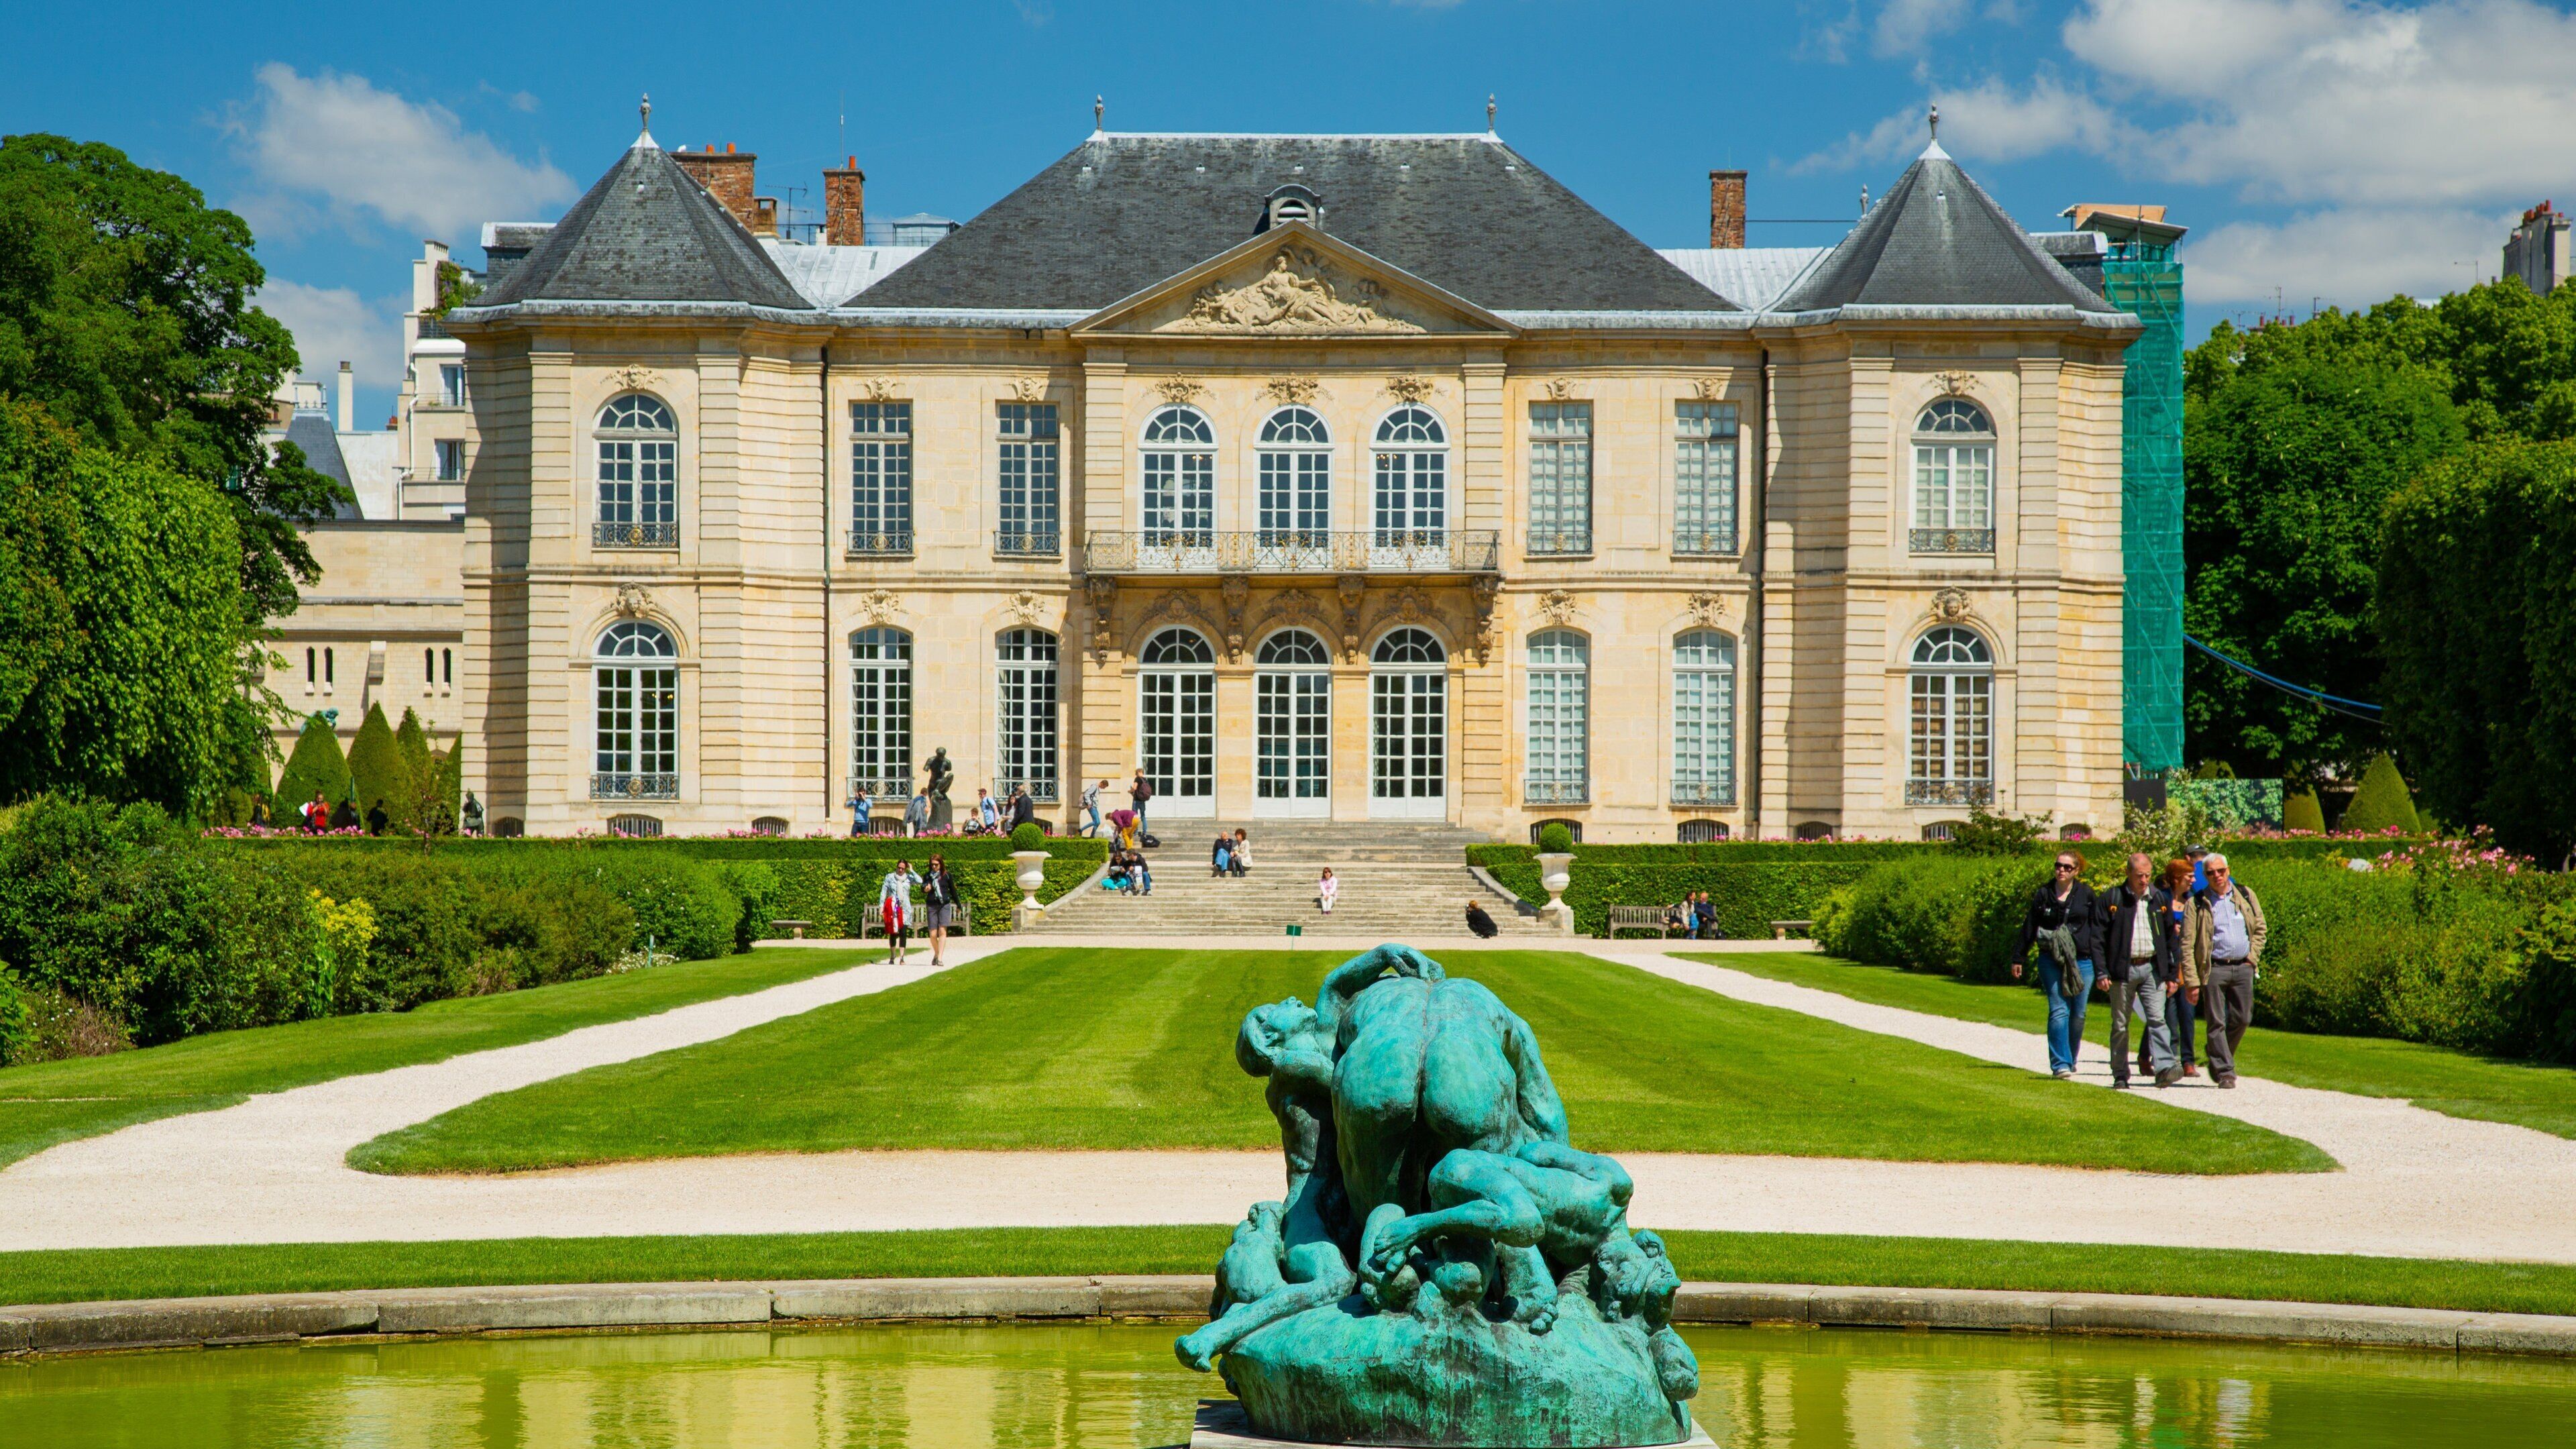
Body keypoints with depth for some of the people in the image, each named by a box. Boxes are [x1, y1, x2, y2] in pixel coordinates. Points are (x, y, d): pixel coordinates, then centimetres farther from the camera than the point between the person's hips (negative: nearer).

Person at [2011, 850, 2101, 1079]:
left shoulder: (2086, 895, 6)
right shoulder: (2044, 894, 6)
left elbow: (2096, 929, 7)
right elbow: (2029, 927, 10)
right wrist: (2018, 959, 11)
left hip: (2082, 962, 1)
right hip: (2052, 962, -1)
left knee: (2078, 1014, 5)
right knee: (2059, 1011, -11)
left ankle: (2070, 1059, 23)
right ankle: (2060, 1064, -12)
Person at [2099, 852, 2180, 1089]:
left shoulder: (2160, 899, 10)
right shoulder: (2113, 899, 0)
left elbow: (2170, 938, 14)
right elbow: (2100, 938, 0)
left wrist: (2171, 974, 10)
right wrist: (2101, 973, -7)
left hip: (2152, 969, 2)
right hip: (2122, 970, -2)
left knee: (2157, 1019, -11)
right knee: (2120, 1025, 4)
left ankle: (2164, 1068, -19)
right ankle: (2120, 1076, 11)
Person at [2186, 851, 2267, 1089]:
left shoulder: (2246, 895, 9)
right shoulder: (2198, 904, -1)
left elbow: (2260, 928, 17)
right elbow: (2188, 946, -4)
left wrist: (2253, 956, 3)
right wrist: (2193, 980, -11)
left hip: (2243, 968, 3)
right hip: (2214, 969, -3)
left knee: (2241, 1019, 6)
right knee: (2217, 1023, -5)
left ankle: (2219, 1060, 27)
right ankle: (2224, 1072, -1)